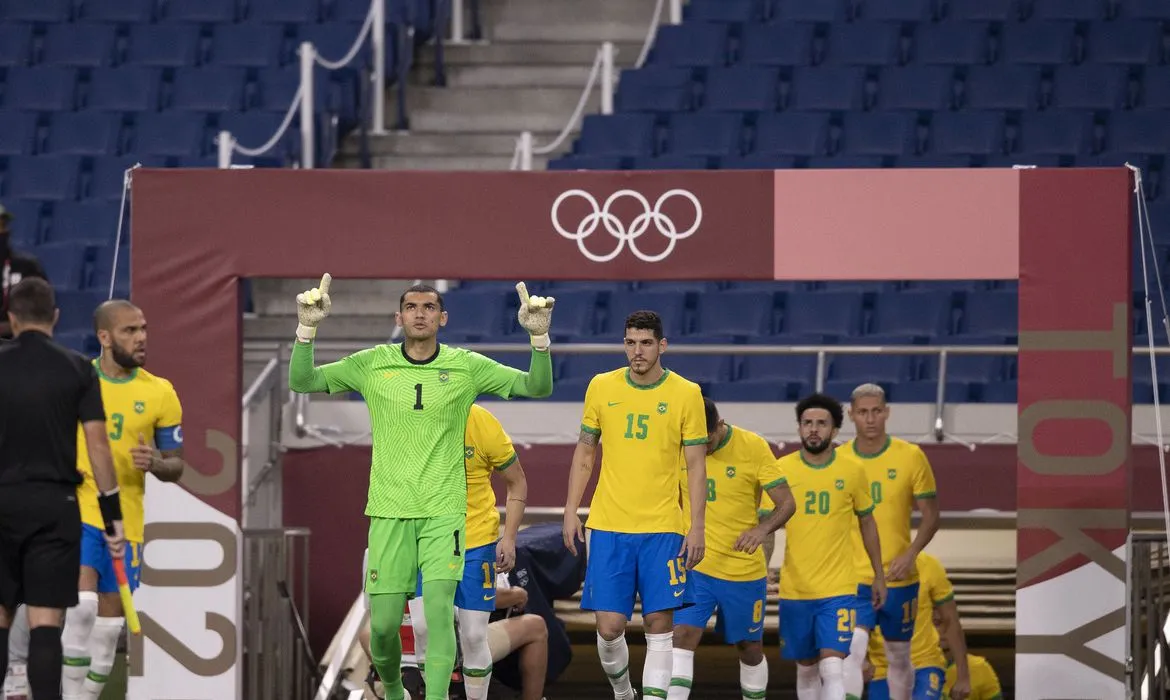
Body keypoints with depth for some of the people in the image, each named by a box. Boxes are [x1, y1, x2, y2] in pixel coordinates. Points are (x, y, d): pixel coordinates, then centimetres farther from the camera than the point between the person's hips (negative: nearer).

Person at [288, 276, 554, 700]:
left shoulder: (467, 366, 2)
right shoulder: (372, 364, 3)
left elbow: (537, 387, 0)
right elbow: (301, 382, 2)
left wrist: (538, 336, -17)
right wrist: (307, 328, -14)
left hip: (444, 511, -1)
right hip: (389, 510, 1)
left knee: (439, 608, -18)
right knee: (384, 623, 0)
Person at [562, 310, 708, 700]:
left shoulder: (686, 394, -1)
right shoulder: (601, 387, 4)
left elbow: (696, 465, 1)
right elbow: (584, 452, 12)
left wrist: (698, 527, -5)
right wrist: (571, 511, 6)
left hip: (663, 528, -1)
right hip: (608, 527, 1)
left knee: (659, 625, -4)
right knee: (609, 625, -1)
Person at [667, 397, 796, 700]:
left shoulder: (753, 447, -12)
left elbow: (787, 502, -12)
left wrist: (763, 529, -31)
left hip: (744, 569, -1)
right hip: (693, 565, 1)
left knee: (750, 647, 13)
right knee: (682, 638, -15)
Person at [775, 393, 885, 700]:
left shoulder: (852, 470, -1)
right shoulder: (782, 469, -2)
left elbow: (867, 522, 12)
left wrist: (879, 576, 14)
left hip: (838, 588, -1)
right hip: (794, 590, 2)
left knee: (832, 668, -14)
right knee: (806, 669, 12)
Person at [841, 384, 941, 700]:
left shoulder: (911, 456, -4)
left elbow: (931, 515, 0)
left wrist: (910, 554, -15)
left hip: (898, 578, 0)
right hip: (852, 579, 0)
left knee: (899, 657, 13)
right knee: (851, 651, -17)